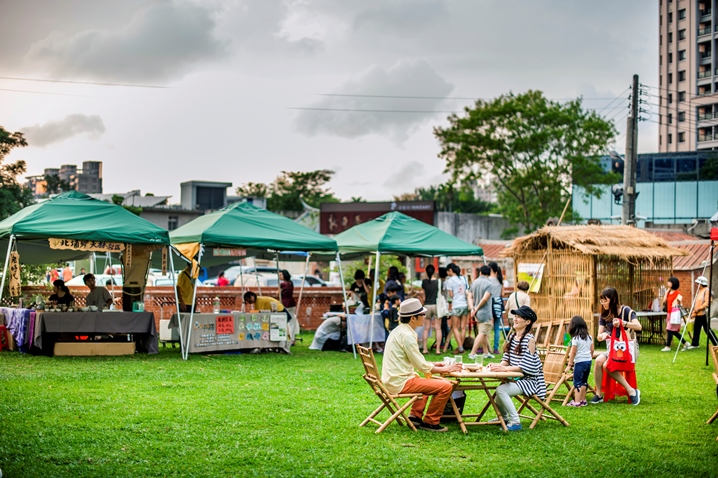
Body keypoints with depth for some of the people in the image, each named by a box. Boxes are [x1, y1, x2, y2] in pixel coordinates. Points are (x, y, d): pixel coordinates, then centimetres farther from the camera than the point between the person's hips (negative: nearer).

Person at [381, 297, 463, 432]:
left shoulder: (399, 331, 13)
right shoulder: (407, 335, -18)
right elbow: (422, 367, -16)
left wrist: (433, 365, 15)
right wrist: (445, 369, -4)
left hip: (393, 380, 11)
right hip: (401, 383, -11)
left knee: (427, 381, 36)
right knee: (445, 386, -15)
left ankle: (415, 416, 26)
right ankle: (430, 422, -1)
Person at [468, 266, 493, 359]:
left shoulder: (474, 282, 7)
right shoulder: (489, 284, -14)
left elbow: (470, 297, 5)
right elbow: (485, 298, -22)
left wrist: (472, 308, -3)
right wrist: (477, 308, -11)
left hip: (477, 313, 7)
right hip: (485, 313, -7)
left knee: (484, 333, 18)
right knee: (483, 333, -3)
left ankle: (486, 353, 25)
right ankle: (472, 353, -8)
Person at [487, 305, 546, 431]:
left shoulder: (530, 340, -15)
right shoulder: (511, 337, 9)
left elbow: (525, 366, -20)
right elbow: (506, 360, 10)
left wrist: (504, 369, -25)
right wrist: (497, 365, -11)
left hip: (529, 380, -8)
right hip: (516, 378, 8)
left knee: (501, 390, -24)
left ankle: (515, 422, -16)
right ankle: (504, 418, 22)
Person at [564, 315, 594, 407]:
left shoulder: (575, 339, -12)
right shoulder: (589, 337, 6)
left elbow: (573, 353, -12)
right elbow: (592, 350, 13)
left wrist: (569, 365, -6)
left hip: (579, 362, -7)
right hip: (588, 361, 7)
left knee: (577, 382, -2)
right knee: (584, 381, 16)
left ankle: (577, 402, -6)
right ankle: (583, 400, 21)